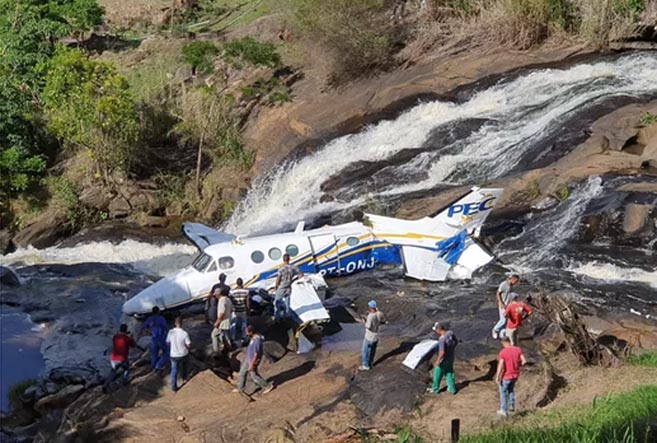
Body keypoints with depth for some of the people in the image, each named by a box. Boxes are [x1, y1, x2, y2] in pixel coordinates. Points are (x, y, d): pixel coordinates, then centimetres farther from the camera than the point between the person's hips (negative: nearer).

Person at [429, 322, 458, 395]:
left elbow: (442, 352, -31)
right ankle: (452, 389, 32)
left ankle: (435, 389, 33)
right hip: (451, 358, 7)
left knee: (438, 374, 16)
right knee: (450, 373, 22)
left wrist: (438, 361, -18)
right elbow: (456, 341, 6)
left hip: (444, 360, -7)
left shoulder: (442, 339, -33)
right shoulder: (450, 333, -10)